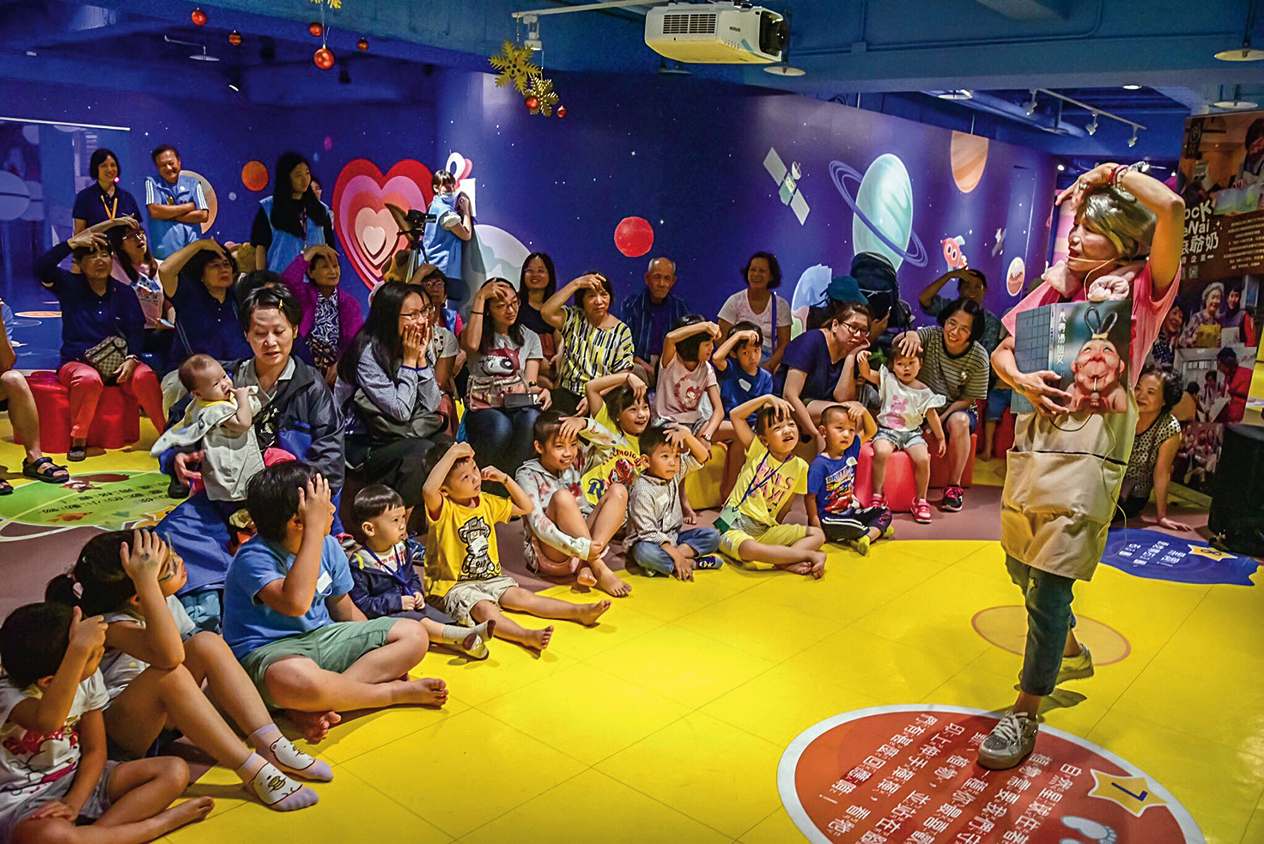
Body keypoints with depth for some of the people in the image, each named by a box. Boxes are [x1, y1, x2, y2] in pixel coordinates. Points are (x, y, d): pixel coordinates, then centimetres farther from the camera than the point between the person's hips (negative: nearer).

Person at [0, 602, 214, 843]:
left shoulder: (88, 679, -4)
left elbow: (94, 750, 2)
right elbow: (47, 722, -48)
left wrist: (73, 802, -15)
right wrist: (80, 649, -51)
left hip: (77, 781, 6)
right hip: (21, 800, -6)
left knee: (175, 771, -14)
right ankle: (158, 824, -23)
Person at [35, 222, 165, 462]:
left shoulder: (124, 293, 12)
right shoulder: (69, 286, 9)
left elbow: (136, 331, 4)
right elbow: (42, 267, -10)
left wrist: (132, 359, -14)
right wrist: (73, 243, -14)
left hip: (117, 364, 1)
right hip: (76, 362, -1)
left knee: (145, 376, -31)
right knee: (88, 379, -37)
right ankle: (78, 441, -23)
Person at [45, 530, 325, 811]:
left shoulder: (166, 600, -4)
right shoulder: (112, 625, -27)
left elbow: (211, 657, 5)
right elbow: (170, 655, -49)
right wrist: (146, 580, -49)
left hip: (164, 716, 7)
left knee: (207, 643, -19)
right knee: (168, 673, -36)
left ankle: (271, 745, -24)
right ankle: (252, 772, -35)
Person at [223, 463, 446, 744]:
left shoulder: (328, 547, 3)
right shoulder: (254, 558, -19)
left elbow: (345, 610, 14)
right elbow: (296, 602, -39)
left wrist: (387, 660, 4)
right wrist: (315, 528, -34)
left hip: (323, 638, 8)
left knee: (414, 635, -6)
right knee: (298, 679, -45)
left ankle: (312, 707, -22)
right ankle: (396, 693, -15)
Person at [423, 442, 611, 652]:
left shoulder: (486, 502, 7)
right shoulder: (442, 509, -15)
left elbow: (526, 507, 15)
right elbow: (429, 489, -40)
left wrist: (504, 478, 2)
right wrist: (453, 452, -33)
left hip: (489, 579, 7)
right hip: (454, 585, -7)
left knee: (522, 596, -9)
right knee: (484, 608, -32)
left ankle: (580, 611, -14)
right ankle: (526, 636, -53)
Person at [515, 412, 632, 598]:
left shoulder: (573, 464, 9)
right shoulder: (528, 476, -10)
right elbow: (537, 524, -22)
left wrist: (583, 423, -18)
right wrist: (580, 548, -33)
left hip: (584, 541, 6)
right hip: (547, 557, -6)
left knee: (618, 490, -11)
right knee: (562, 496, -31)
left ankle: (587, 567, -25)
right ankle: (600, 570, -29)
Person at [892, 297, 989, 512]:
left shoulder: (978, 358, -13)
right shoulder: (931, 336, -11)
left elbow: (967, 399, -9)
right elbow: (897, 343, -25)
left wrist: (939, 420, -21)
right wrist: (910, 336, -49)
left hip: (957, 409, -2)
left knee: (958, 421, -35)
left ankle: (954, 486, -22)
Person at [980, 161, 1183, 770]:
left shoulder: (1141, 290, 1)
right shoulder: (1056, 287, 16)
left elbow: (1171, 209, -16)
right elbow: (1002, 352, 16)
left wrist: (1116, 173, 0)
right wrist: (1023, 381, -6)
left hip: (1091, 441, -6)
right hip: (1036, 433, 6)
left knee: (1050, 582, -8)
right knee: (1022, 566, 17)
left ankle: (1024, 716, 6)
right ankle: (1070, 655, 46)